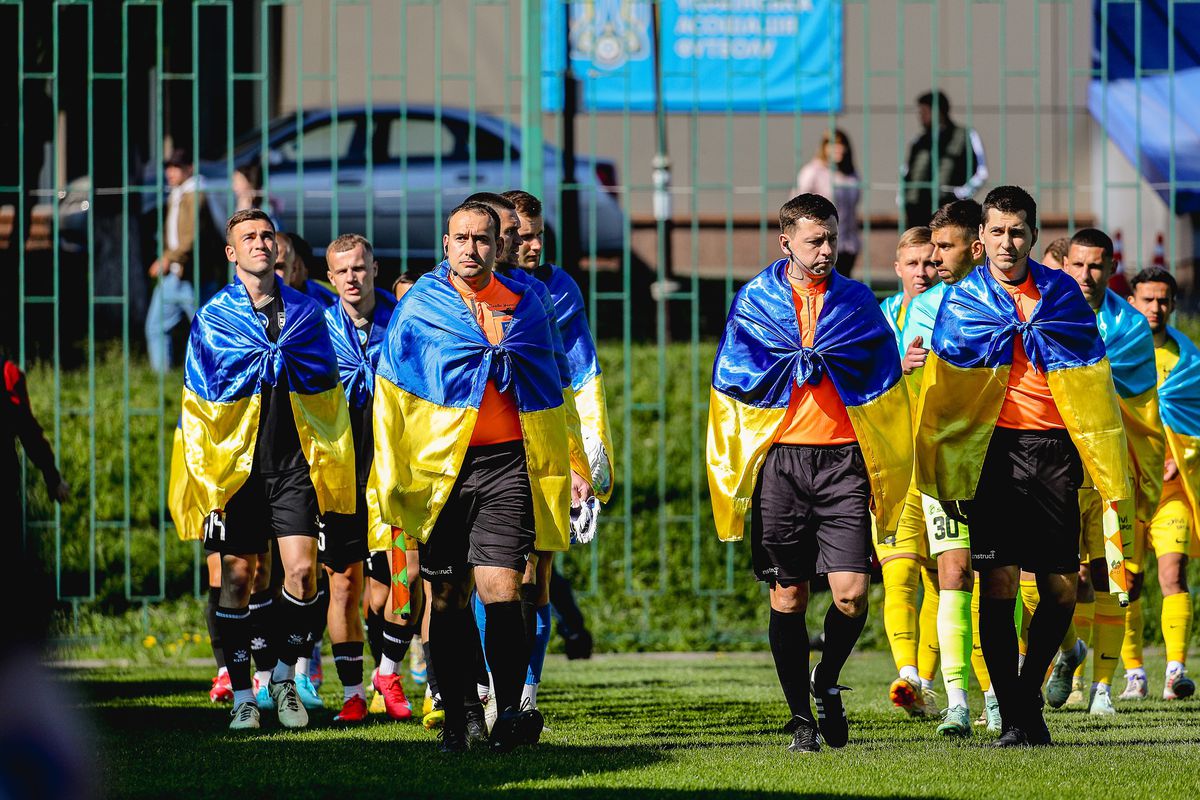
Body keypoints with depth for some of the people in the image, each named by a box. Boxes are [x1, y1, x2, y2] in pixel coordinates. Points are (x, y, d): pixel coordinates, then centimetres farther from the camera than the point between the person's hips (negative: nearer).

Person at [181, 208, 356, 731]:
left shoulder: (304, 312, 10)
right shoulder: (212, 318, 3)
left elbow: (324, 379, 1)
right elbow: (206, 393, -5)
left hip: (293, 465, 1)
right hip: (237, 465, -1)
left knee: (302, 571, -10)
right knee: (237, 578, 0)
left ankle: (284, 676, 10)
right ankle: (242, 694, 8)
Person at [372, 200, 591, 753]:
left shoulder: (525, 305, 12)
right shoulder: (418, 309, 7)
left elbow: (554, 393, 19)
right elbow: (391, 397, 7)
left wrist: (572, 466, 15)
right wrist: (393, 478, 1)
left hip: (510, 464, 0)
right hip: (440, 470, 0)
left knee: (500, 589, -14)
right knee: (448, 599, 5)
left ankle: (509, 714, -20)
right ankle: (454, 721, 12)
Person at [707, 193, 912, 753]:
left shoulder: (857, 303, 10)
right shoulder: (755, 302, 6)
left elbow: (881, 383, 10)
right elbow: (736, 376, 0)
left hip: (844, 459, 1)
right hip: (780, 459, -1)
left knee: (852, 595, -10)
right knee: (788, 597, 2)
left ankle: (827, 683, 18)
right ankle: (801, 716, 14)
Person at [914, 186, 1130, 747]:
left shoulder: (1062, 294, 8)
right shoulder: (962, 300, 5)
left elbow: (1092, 384, 8)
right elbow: (941, 395, 4)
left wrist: (1108, 468, 4)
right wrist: (945, 477, -1)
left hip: (1054, 448, 2)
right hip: (993, 448, -2)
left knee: (1062, 588, 1)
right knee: (998, 583, -9)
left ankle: (1029, 693, 22)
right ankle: (1013, 720, -3)